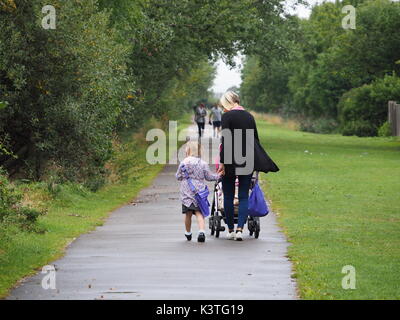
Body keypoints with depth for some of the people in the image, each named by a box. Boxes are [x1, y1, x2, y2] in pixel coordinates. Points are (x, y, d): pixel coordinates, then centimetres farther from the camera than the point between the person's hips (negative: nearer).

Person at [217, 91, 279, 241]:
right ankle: (240, 229, -6)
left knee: (228, 196, 7)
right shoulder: (249, 116, 10)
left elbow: (225, 140, -14)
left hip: (231, 161, -5)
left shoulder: (227, 116, -8)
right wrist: (255, 161, 22)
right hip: (248, 160, 5)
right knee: (244, 196, 6)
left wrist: (222, 162, -13)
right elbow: (256, 139, 14)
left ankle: (230, 230, 11)